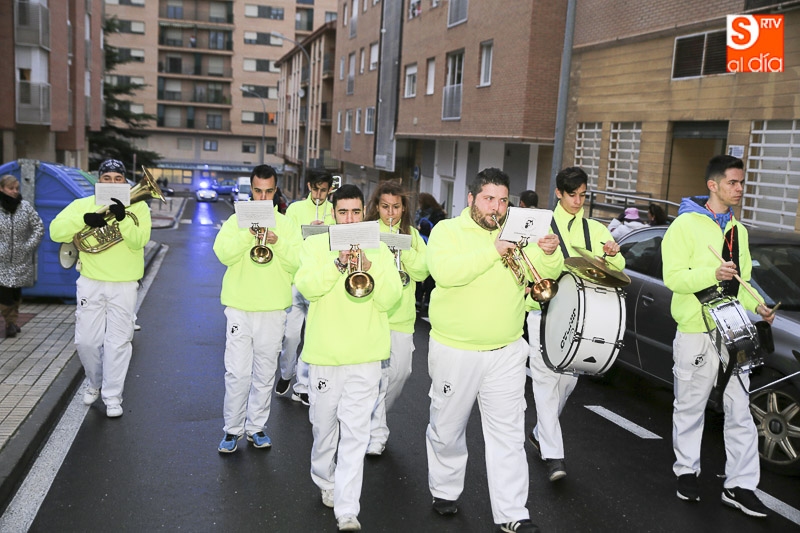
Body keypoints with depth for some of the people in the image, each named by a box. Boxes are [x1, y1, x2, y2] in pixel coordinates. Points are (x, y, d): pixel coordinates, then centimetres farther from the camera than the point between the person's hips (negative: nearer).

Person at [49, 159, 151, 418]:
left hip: (124, 286, -2)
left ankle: (113, 396, 12)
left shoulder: (138, 207, 0)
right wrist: (85, 219, -22)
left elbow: (138, 242, -13)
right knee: (86, 341, 7)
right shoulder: (83, 204, 4)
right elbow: (56, 231, -7)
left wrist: (122, 218, -28)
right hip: (90, 283, 2)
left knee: (118, 342, 1)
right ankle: (95, 384, 32)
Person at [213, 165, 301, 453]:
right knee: (237, 372, -1)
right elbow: (224, 254, -11)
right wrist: (248, 233, -20)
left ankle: (257, 426, 22)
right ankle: (232, 429, 13)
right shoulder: (236, 221, 5)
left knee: (265, 372, 8)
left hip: (273, 310, 1)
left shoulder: (286, 225, 6)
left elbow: (298, 264, -4)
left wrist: (277, 243, -18)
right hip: (239, 307, -1)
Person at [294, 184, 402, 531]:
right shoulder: (315, 245, 5)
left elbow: (389, 300, -4)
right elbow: (306, 287, -13)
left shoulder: (379, 250, 6)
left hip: (365, 356, 0)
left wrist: (369, 269, -17)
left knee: (355, 433, -1)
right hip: (325, 352, 1)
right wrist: (338, 262, -22)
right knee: (324, 424, 14)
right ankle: (324, 479, 40)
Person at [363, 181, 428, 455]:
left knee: (400, 371, 7)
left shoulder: (412, 234, 10)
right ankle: (376, 433, 8)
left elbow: (422, 271, 0)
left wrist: (404, 250, -13)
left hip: (402, 314, 3)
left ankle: (375, 416, 30)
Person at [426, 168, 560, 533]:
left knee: (508, 435, 3)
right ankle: (445, 491, 35)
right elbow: (445, 272, -24)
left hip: (506, 353, 3)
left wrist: (549, 254, -20)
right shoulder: (447, 231, -5)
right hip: (454, 351, -2)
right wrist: (492, 251, -29)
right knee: (447, 430, 13)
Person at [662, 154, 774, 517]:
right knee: (690, 407, 9)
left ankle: (740, 486, 14)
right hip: (696, 331, -6)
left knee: (740, 410, 5)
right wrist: (713, 273, -27)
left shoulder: (737, 229, 15)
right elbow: (673, 277, -14)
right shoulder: (687, 224, -7)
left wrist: (755, 304, 5)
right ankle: (687, 472, 26)